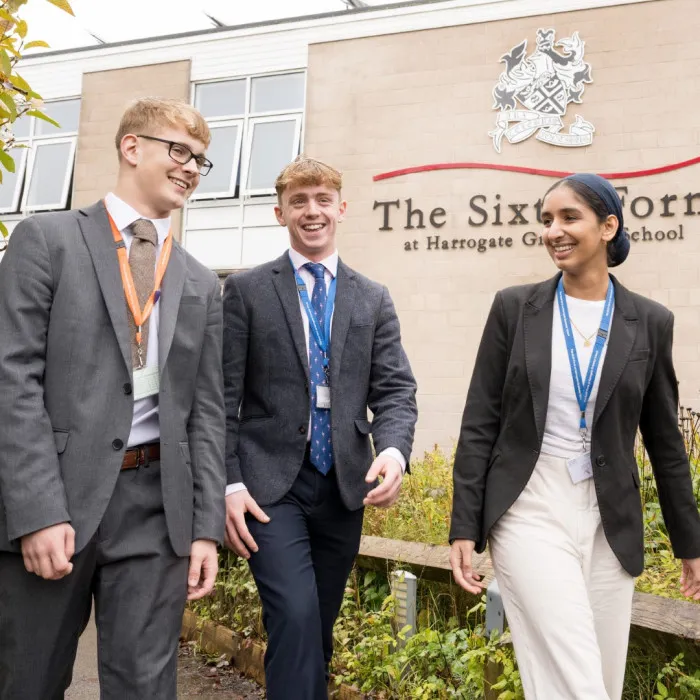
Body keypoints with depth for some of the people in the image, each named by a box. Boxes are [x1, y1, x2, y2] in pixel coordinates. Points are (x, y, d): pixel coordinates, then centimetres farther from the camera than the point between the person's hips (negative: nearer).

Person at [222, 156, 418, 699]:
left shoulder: (373, 299, 10)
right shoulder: (246, 290, 3)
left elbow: (394, 390, 2)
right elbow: (224, 397, -1)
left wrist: (394, 449, -18)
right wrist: (229, 484, -9)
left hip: (345, 485, 3)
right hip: (271, 483, -3)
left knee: (320, 628, 14)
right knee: (296, 618, -15)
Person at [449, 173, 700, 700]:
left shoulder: (651, 322, 3)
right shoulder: (515, 307, -1)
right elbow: (479, 424, -1)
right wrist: (465, 527, -6)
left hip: (610, 522, 3)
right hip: (529, 511, -2)